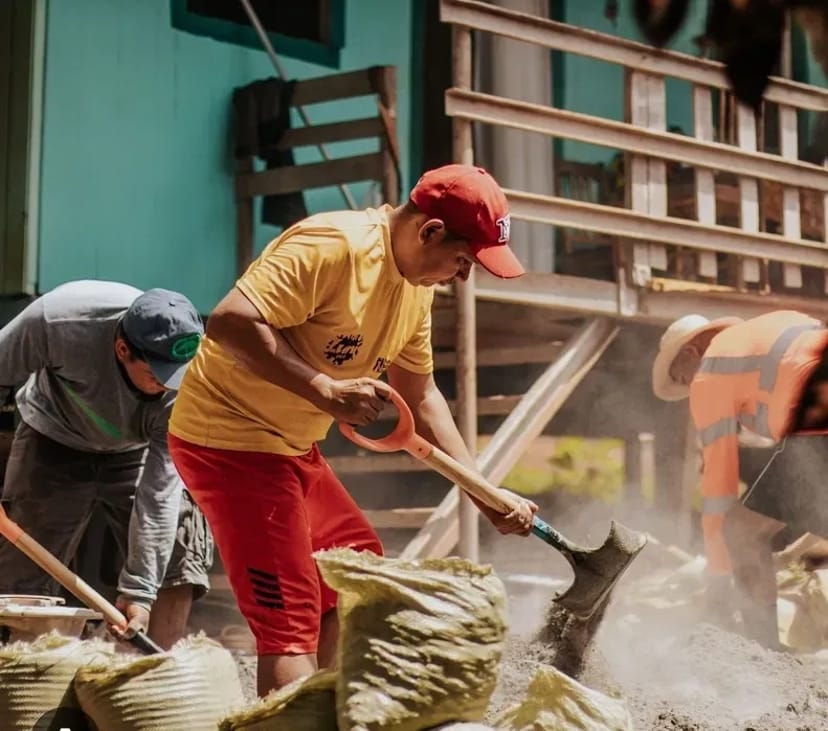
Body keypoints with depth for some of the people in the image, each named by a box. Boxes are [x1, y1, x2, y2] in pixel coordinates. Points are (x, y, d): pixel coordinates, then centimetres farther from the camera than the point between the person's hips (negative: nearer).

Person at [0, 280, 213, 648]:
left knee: (182, 550, -14)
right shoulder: (58, 319, -36)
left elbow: (160, 489, -29)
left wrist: (138, 590, -30)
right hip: (55, 442, -1)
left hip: (135, 453, 1)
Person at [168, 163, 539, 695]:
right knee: (290, 616, -13)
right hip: (228, 437, -10)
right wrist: (325, 390, -33)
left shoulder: (418, 287, 7)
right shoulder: (334, 246, -22)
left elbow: (421, 399, 16)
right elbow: (230, 322, -30)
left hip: (292, 448, 10)